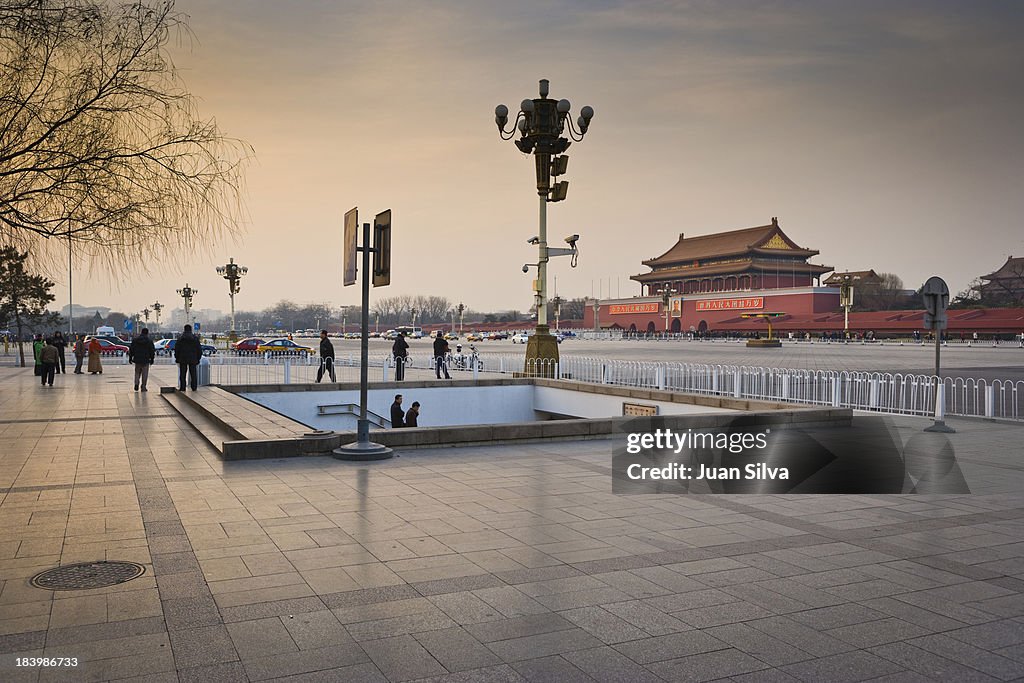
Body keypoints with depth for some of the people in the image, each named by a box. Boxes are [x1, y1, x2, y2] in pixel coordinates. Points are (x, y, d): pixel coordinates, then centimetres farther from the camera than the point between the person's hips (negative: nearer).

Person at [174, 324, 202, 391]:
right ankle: (194, 387, 5)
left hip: (182, 359, -1)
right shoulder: (195, 338, 2)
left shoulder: (180, 338, -1)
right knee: (193, 374, 6)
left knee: (182, 374, 4)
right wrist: (198, 358, 11)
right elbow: (199, 350, 4)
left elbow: (176, 350, 1)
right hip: (193, 359, 1)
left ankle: (182, 387, 2)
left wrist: (177, 358, 10)